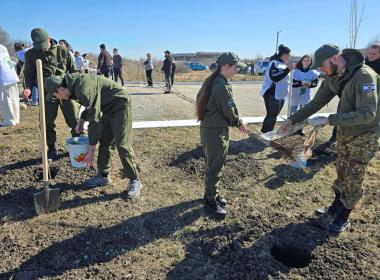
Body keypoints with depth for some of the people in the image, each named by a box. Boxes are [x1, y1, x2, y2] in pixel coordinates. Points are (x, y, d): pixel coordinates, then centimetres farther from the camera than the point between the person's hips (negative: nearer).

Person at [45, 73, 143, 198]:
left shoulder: (83, 91, -27)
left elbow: (94, 120, -25)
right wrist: (81, 120, 4)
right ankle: (103, 176, 21)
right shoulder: (75, 84, 3)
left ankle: (134, 181, -5)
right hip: (108, 108, 10)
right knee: (103, 142, 9)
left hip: (120, 106, -10)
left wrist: (91, 151, -18)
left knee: (122, 145, -15)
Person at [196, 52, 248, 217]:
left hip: (207, 128, 10)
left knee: (211, 164, 21)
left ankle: (211, 192, 36)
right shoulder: (223, 87, -22)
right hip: (217, 132, -10)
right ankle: (211, 200, 17)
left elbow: (200, 99, 14)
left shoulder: (209, 81, 7)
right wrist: (240, 124, 2)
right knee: (215, 167, 3)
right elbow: (229, 111, -17)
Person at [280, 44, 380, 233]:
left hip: (364, 136, -6)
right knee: (341, 172, 18)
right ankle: (337, 205, 39)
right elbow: (316, 102, 4)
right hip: (344, 132, 7)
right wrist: (292, 119, -1)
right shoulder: (332, 78, -5)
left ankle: (343, 218, 21)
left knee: (353, 179, 4)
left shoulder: (364, 76, -28)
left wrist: (328, 120, -35)